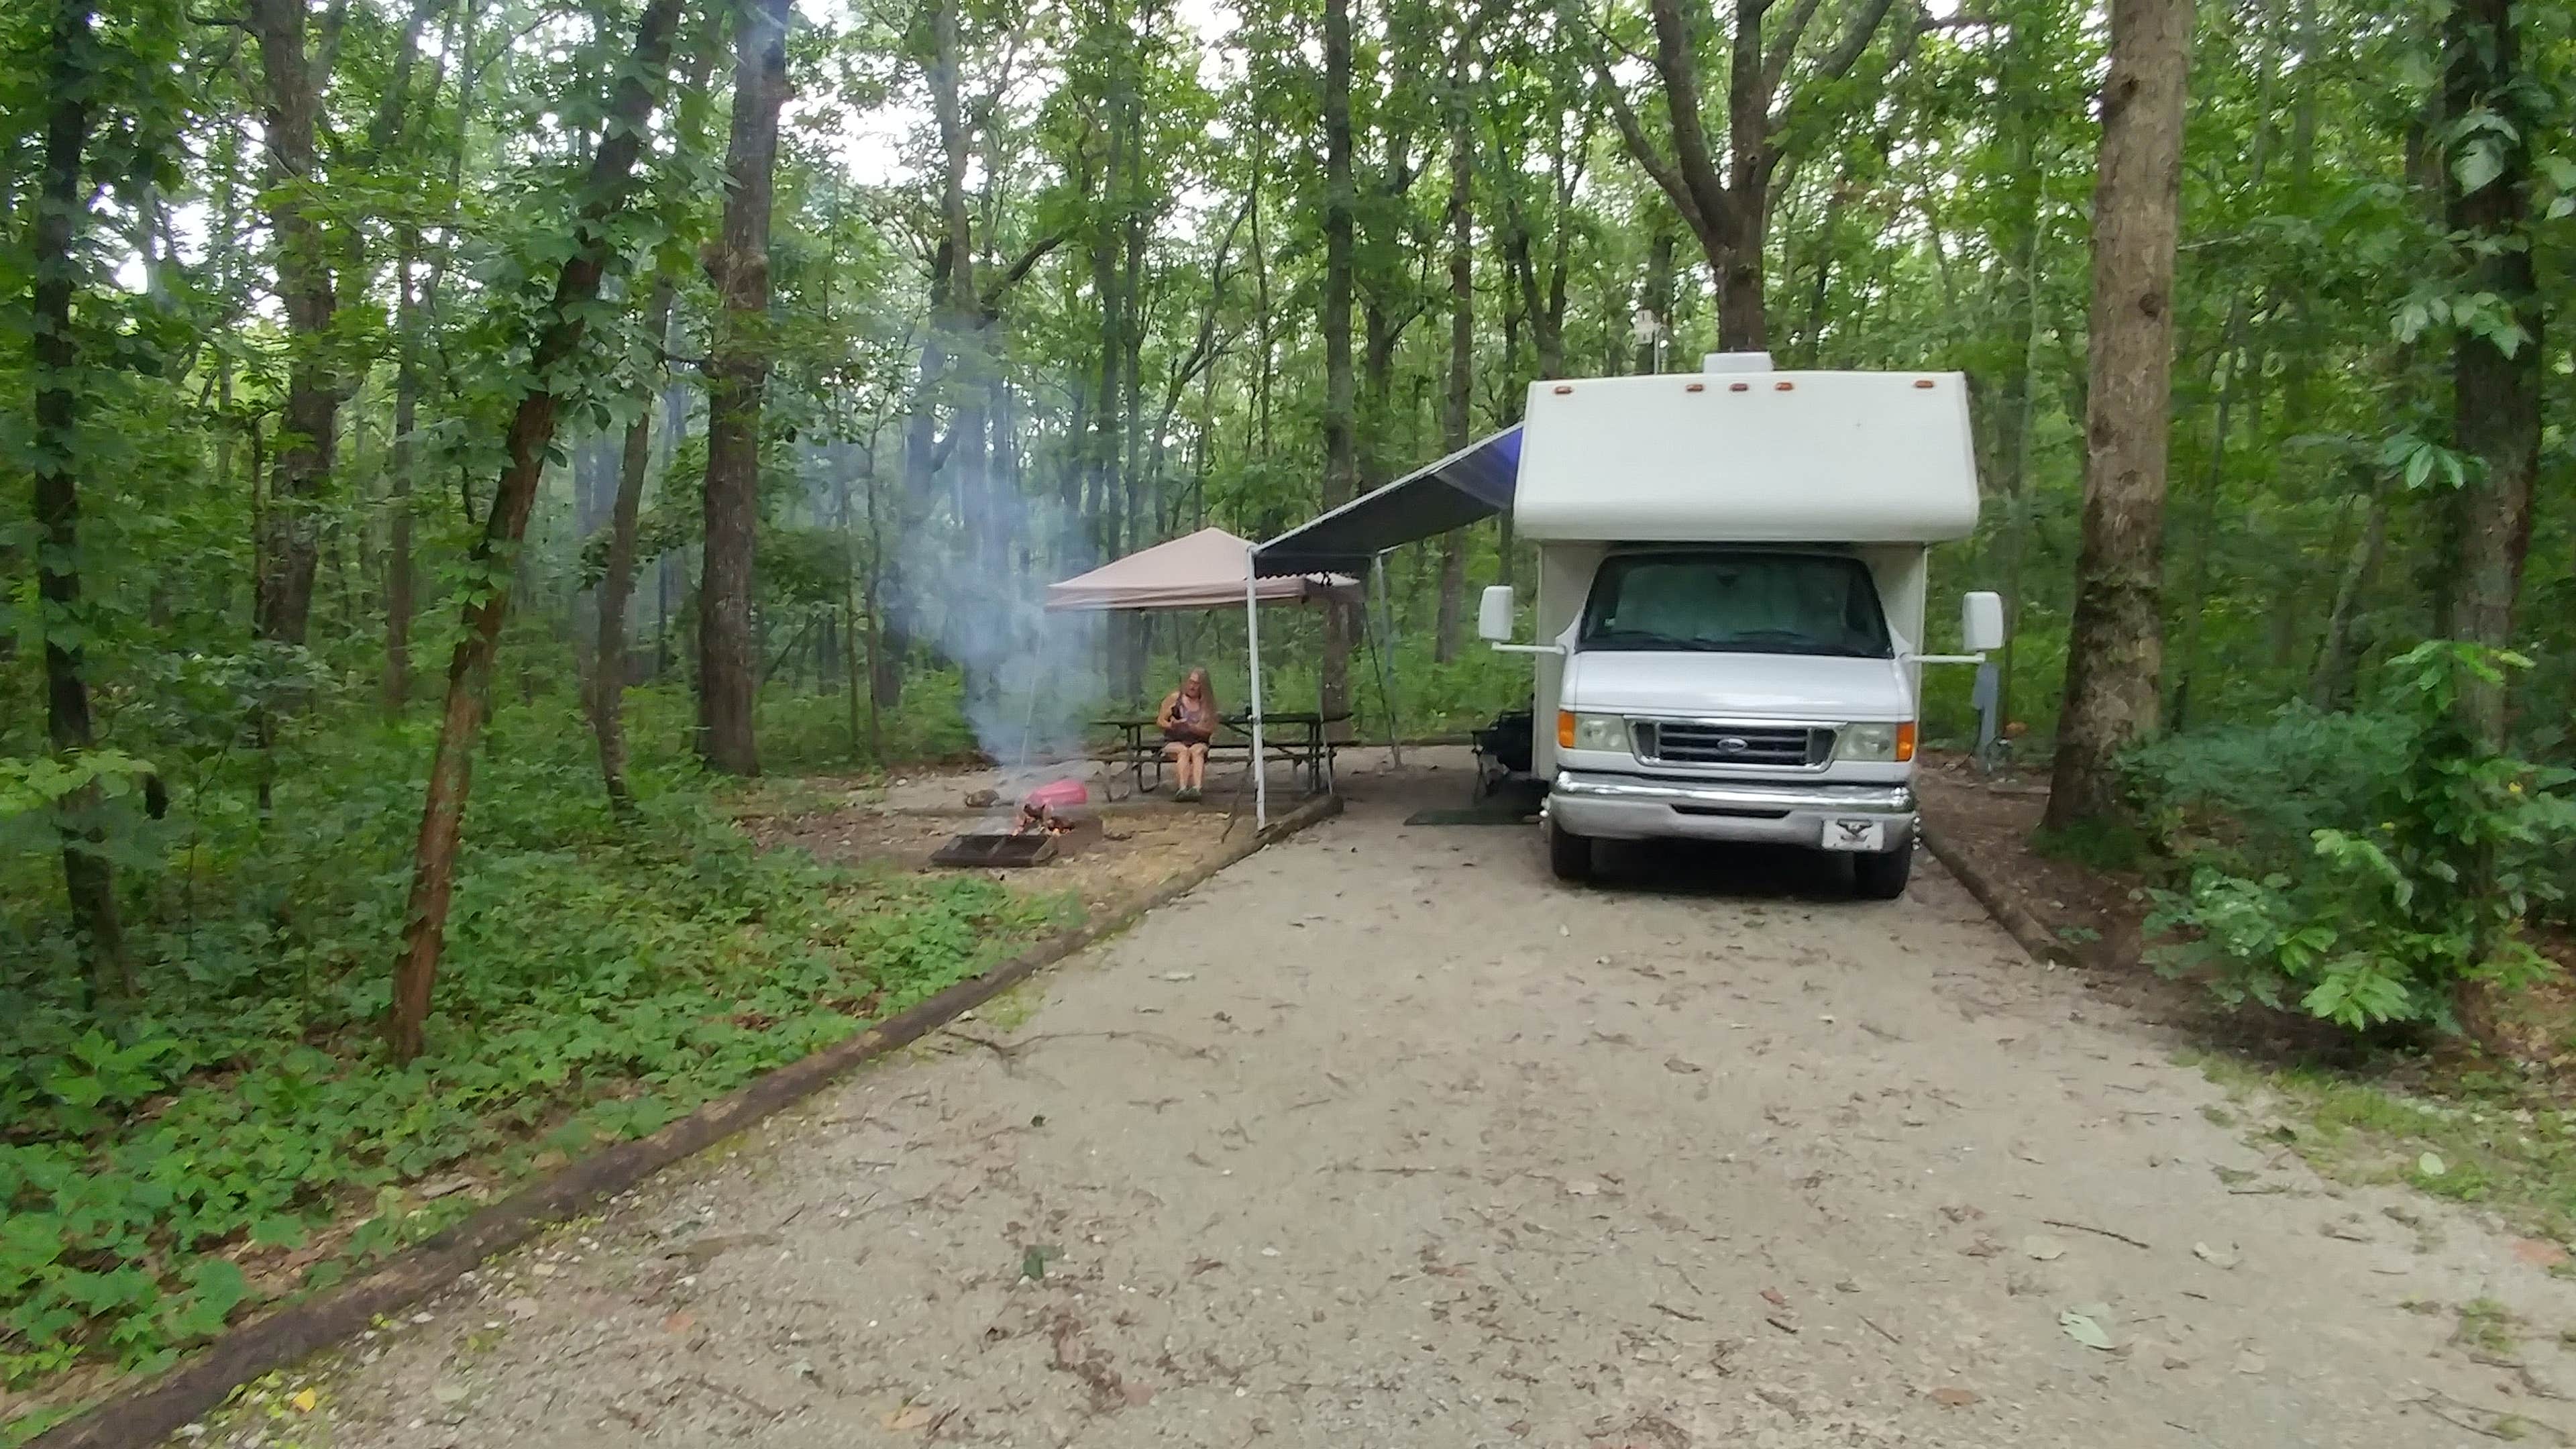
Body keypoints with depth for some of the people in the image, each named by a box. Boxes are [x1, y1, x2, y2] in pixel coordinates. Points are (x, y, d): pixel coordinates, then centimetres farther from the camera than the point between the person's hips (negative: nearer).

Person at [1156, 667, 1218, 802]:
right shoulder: (1174, 698, 6)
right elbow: (1160, 720, 4)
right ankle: (1182, 788, -51)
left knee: (1197, 750, -34)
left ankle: (1197, 788, -53)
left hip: (1198, 743, 0)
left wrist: (1191, 727, -17)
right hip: (1174, 742, 0)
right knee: (1183, 751, -34)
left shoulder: (1207, 705, 7)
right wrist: (1172, 725, -17)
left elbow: (1208, 731, 0)